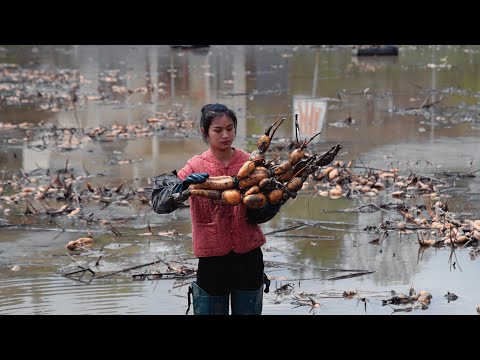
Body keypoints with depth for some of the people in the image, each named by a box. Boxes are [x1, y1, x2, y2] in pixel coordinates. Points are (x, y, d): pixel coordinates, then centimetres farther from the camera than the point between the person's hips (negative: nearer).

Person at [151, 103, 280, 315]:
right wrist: (183, 186, -33)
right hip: (212, 260, -2)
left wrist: (272, 203, -17)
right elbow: (159, 203, -16)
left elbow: (259, 214, 4)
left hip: (248, 257, 2)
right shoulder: (196, 167, -5)